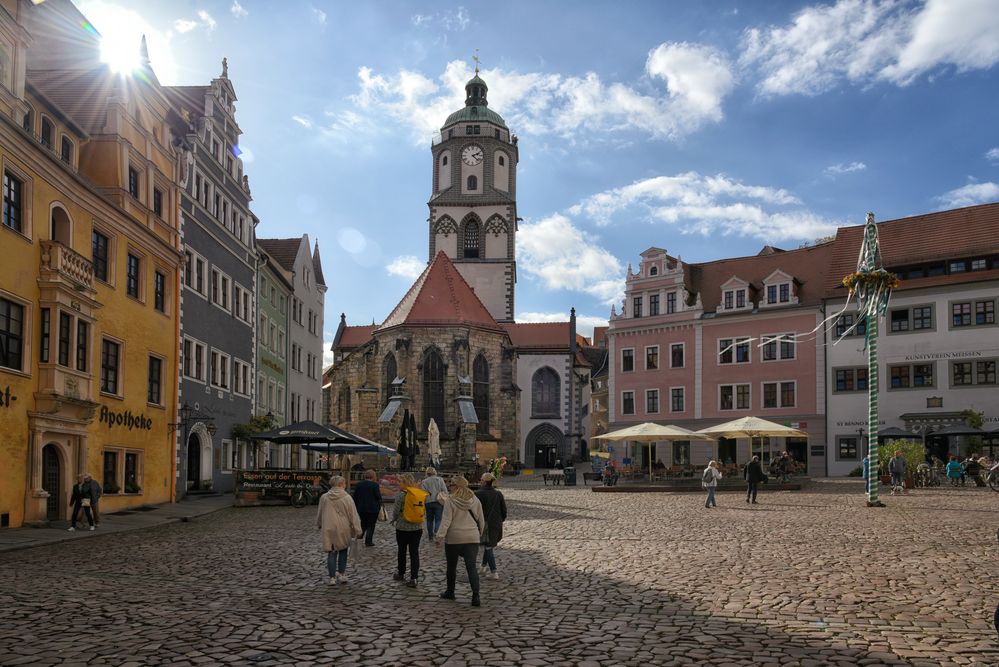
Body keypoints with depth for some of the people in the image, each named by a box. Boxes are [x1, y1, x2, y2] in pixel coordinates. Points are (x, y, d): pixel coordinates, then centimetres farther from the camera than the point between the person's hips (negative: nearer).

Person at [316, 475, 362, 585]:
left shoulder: (324, 497, -2)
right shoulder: (347, 498, -10)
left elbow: (319, 513, 11)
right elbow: (353, 515, -8)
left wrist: (319, 525, 29)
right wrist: (357, 530, -3)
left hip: (329, 530, 1)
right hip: (343, 530, -1)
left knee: (331, 553, 7)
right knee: (343, 551, 17)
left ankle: (332, 577, 6)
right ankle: (341, 574, 17)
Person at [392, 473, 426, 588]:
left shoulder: (401, 494, -14)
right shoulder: (421, 494, 2)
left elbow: (396, 511, -10)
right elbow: (424, 510, 7)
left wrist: (394, 519, 10)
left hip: (403, 527, -4)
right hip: (417, 528, 4)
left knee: (402, 551, 15)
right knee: (414, 552, 4)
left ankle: (401, 574, 30)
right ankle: (414, 578, -2)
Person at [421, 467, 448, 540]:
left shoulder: (424, 482, 1)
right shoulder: (440, 480, 1)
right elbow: (445, 491, -2)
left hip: (428, 503, 1)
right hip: (439, 502, -1)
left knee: (429, 520, 14)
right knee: (438, 519, -2)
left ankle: (430, 535, 20)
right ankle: (436, 532, -22)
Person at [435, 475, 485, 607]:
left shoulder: (450, 500, -10)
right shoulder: (475, 500, 4)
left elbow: (446, 521, -16)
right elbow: (481, 521, 11)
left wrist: (439, 536, -15)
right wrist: (479, 534, 25)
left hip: (453, 538, -3)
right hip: (472, 538, 3)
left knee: (451, 567, 16)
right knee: (471, 567, 0)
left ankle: (450, 592, 30)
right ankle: (475, 596, -11)